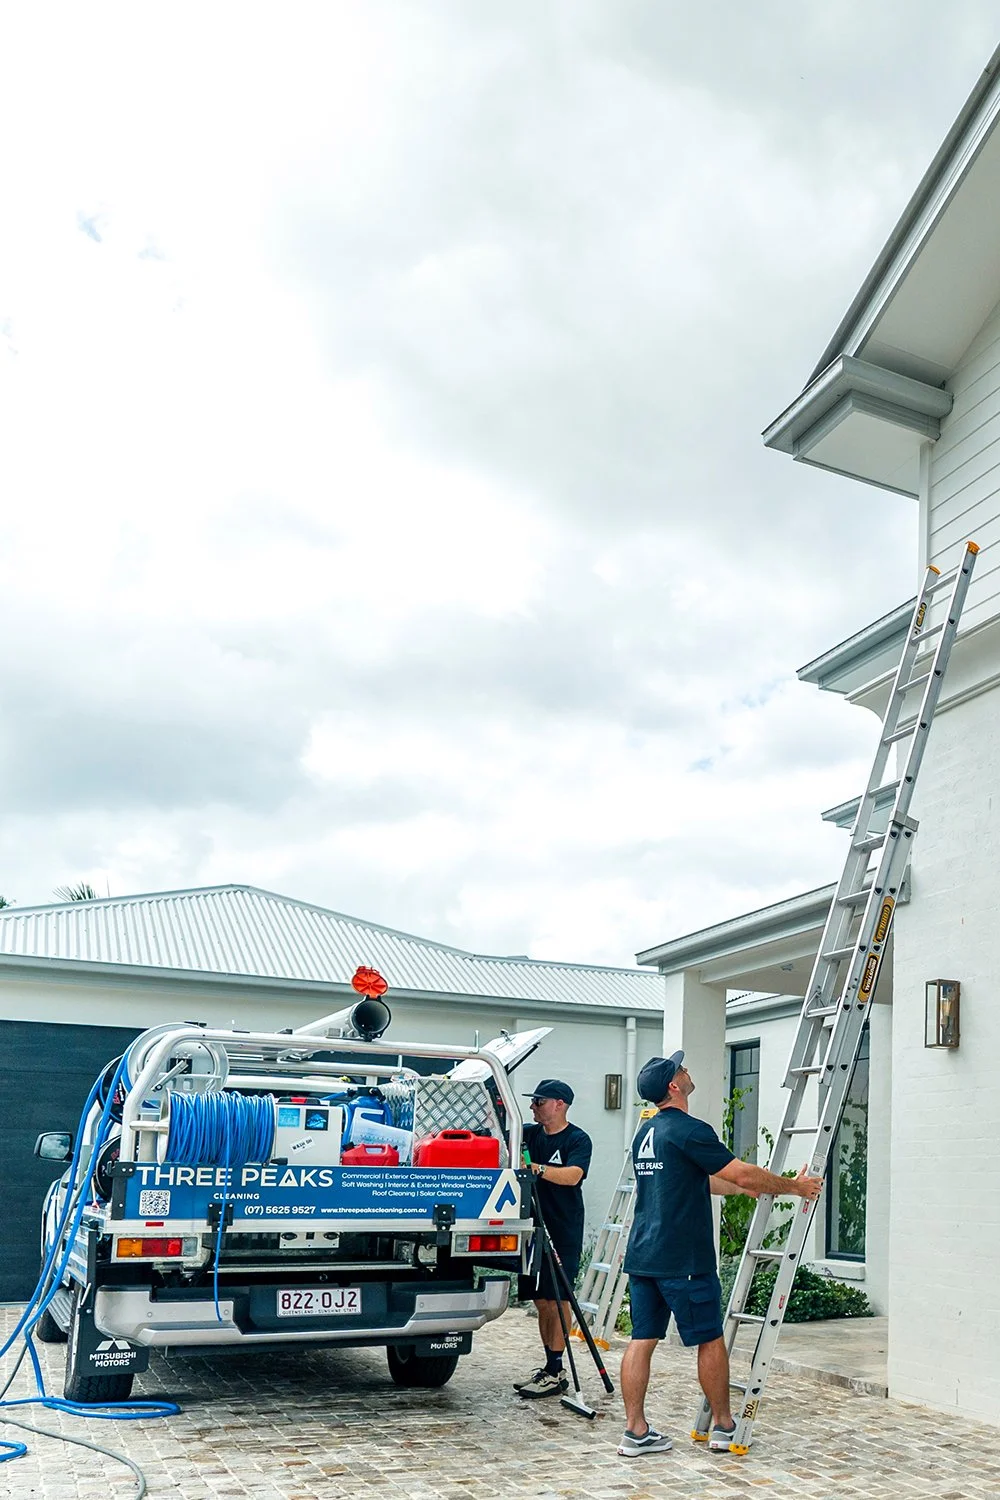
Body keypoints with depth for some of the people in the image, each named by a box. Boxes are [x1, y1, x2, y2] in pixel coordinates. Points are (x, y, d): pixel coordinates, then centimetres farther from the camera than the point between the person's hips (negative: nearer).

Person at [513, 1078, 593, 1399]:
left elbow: (573, 1175, -24)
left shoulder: (578, 1139, -8)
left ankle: (556, 1373, 1)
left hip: (563, 1232, -7)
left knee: (556, 1300, -4)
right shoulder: (531, 1133, 11)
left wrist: (536, 1168, -34)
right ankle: (549, 1368, 19)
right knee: (541, 1300, 10)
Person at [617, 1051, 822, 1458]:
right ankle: (723, 1426, 17)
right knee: (710, 1341, 6)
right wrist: (793, 1186, 1)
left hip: (642, 1256, 8)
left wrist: (743, 1187, 33)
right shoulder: (689, 1130, -14)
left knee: (642, 1340, 7)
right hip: (683, 1261, -8)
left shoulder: (645, 1134, 14)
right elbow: (743, 1174, -13)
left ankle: (635, 1432, 7)